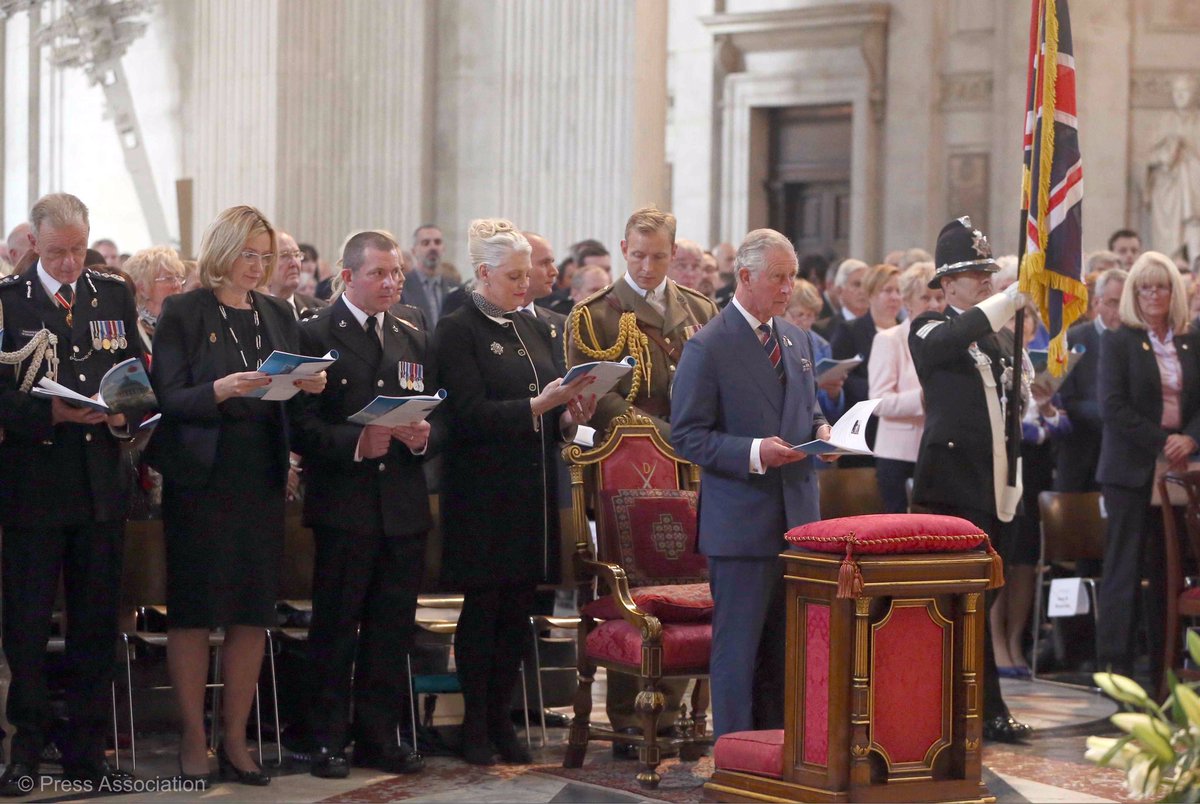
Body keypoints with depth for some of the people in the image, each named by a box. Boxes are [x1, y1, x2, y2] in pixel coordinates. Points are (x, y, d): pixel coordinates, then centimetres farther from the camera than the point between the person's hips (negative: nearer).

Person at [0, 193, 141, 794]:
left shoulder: (114, 295, 10)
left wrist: (125, 412, -9)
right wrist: (51, 413, -22)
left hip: (101, 482, 3)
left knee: (97, 623, 7)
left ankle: (87, 750, 15)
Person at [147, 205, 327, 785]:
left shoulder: (278, 315, 12)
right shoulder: (183, 313, -3)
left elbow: (292, 402, 14)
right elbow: (169, 399, -9)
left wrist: (310, 387, -8)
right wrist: (222, 390, -25)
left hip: (262, 481, 5)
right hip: (201, 477, -5)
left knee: (253, 612, 4)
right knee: (194, 610, 0)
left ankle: (235, 738, 11)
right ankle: (192, 738, 8)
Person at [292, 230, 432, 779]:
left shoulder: (414, 339, 15)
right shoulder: (314, 336, -3)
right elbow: (302, 425, -9)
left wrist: (422, 436, -7)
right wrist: (356, 443, -22)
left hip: (404, 507, 5)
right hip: (344, 505, -5)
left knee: (393, 628, 8)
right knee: (336, 626, 1)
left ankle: (379, 736, 16)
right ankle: (327, 740, 7)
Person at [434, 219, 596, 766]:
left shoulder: (535, 330, 16)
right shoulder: (457, 331, -6)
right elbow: (471, 414, -15)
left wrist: (570, 416, -1)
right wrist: (538, 405, -22)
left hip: (533, 492, 6)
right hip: (484, 493, -6)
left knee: (518, 609, 7)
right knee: (483, 611, 1)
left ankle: (500, 717, 15)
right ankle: (475, 724, 9)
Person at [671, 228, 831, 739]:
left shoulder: (796, 339, 14)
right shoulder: (707, 347, -8)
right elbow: (686, 436, -10)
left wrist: (820, 431, 3)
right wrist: (753, 453, -22)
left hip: (797, 518, 7)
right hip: (741, 523, -7)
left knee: (785, 645, 11)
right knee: (739, 647, -2)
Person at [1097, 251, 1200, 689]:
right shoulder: (1117, 341, 0)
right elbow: (1113, 407, -9)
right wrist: (1161, 443, -15)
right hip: (1131, 469, -4)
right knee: (1125, 568, -5)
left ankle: (1165, 670, 7)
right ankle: (1116, 665, -3)